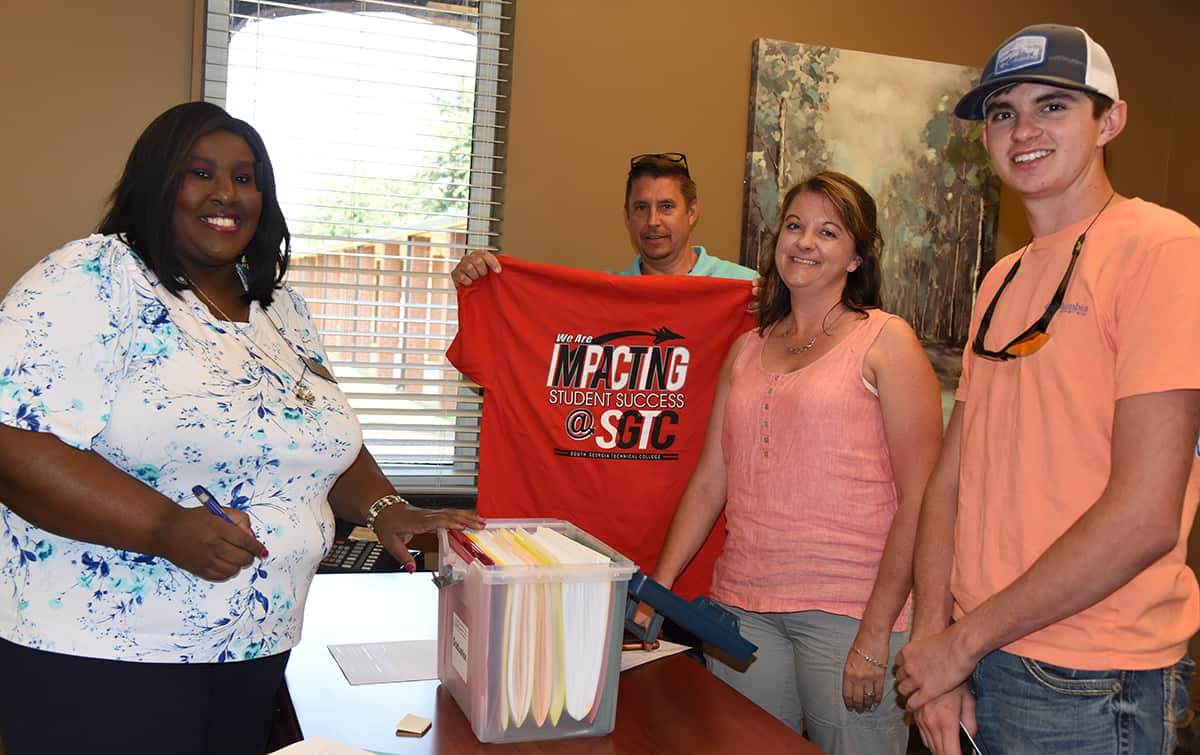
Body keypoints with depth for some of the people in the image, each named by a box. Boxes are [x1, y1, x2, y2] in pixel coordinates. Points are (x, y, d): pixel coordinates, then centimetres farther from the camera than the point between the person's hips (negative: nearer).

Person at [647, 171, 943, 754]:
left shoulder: (885, 341, -2)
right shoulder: (747, 350, 13)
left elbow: (920, 499, -9)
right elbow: (710, 481, 12)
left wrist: (876, 632, -14)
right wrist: (658, 587, 4)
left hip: (850, 608, -4)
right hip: (742, 603, 5)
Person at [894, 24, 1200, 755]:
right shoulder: (1002, 280, 11)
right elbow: (954, 476, 6)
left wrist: (963, 640, -13)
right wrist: (934, 637, -6)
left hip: (1088, 689, -6)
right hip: (972, 664, 7)